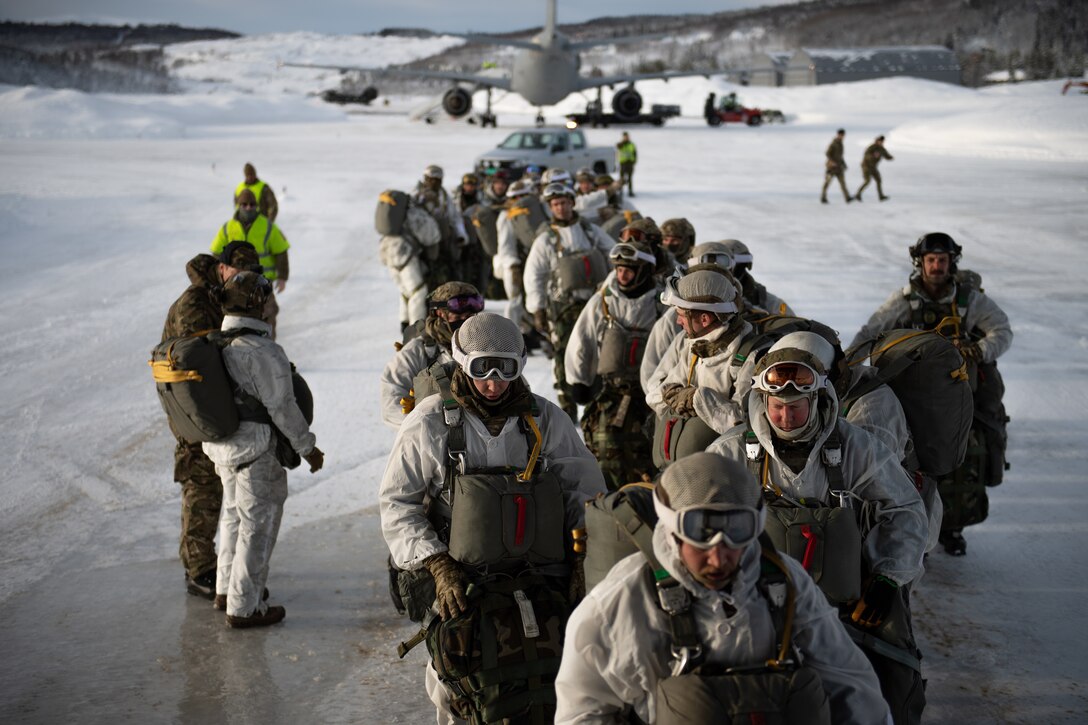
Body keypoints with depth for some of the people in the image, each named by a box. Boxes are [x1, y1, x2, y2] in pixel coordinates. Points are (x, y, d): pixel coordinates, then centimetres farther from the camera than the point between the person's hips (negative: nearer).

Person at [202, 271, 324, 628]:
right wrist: (308, 447, -9)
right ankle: (244, 608, 12)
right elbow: (282, 406, -20)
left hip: (222, 447, 8)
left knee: (234, 517, 24)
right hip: (257, 453, -8)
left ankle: (226, 591, 38)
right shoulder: (261, 352, -23)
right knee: (257, 527, 4)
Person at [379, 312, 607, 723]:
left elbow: (586, 491, 17)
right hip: (462, 583, -1)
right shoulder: (430, 424, 2)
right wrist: (437, 566, -6)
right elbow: (396, 502, 4)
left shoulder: (546, 421, 8)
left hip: (539, 583, 1)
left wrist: (583, 557, 6)